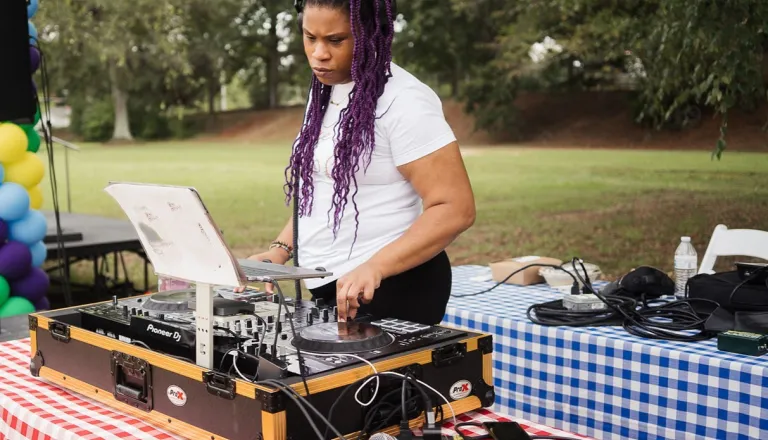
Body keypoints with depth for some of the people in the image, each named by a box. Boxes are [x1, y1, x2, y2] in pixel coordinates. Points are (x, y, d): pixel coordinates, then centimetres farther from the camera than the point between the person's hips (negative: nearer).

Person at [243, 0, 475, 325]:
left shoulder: (402, 100, -17)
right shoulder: (325, 91, 8)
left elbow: (455, 209, -22)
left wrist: (374, 268, -31)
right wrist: (280, 249, 4)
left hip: (391, 289, -8)